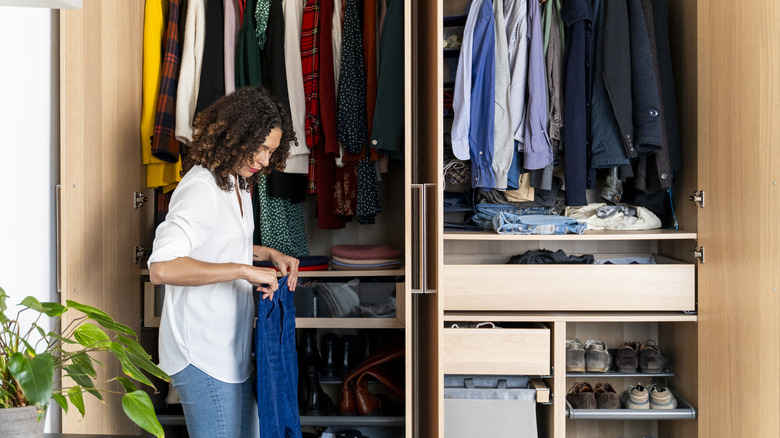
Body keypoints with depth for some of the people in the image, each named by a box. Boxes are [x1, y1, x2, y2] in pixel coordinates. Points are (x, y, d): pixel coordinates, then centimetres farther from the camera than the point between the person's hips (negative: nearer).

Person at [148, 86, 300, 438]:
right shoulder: (201, 188, -20)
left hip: (230, 348, 10)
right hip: (202, 354, -10)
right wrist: (245, 270, -30)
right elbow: (162, 267, -32)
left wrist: (268, 254, 12)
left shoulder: (234, 181, 11)